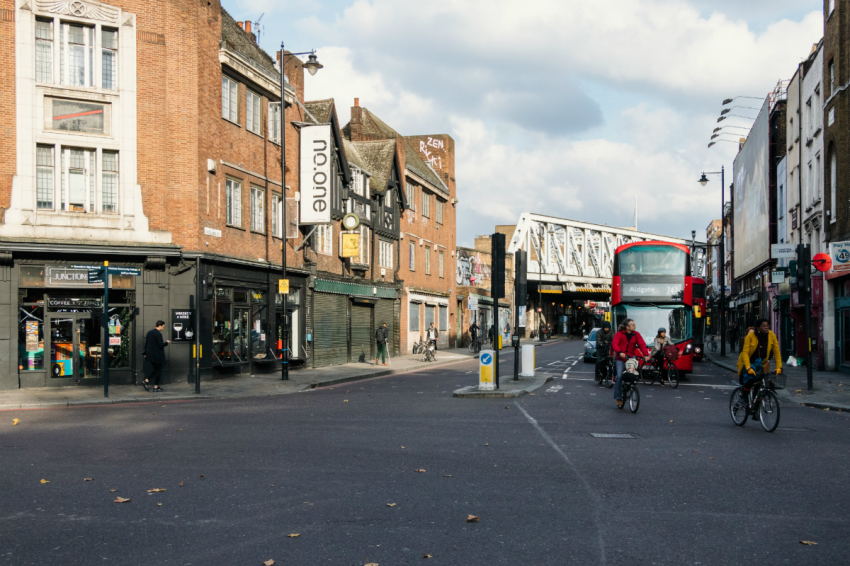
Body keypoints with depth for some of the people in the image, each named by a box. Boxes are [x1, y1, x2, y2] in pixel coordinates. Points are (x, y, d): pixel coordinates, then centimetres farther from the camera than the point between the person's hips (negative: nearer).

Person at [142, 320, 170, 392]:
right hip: (158, 356, -8)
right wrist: (166, 342, -2)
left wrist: (145, 352, 20)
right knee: (158, 371, 3)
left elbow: (146, 344, 12)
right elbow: (161, 345, -19)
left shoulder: (149, 332, 7)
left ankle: (146, 381, 11)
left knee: (155, 369, 22)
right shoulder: (158, 334, -19)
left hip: (150, 355, 8)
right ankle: (156, 387, 7)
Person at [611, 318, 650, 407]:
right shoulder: (619, 334, -3)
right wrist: (620, 352, -35)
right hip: (620, 358, -2)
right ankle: (618, 397, -3)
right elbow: (614, 344, -15)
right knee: (619, 377, -11)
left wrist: (646, 355, -22)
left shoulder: (636, 334, 5)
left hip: (631, 357, 2)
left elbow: (642, 344, -5)